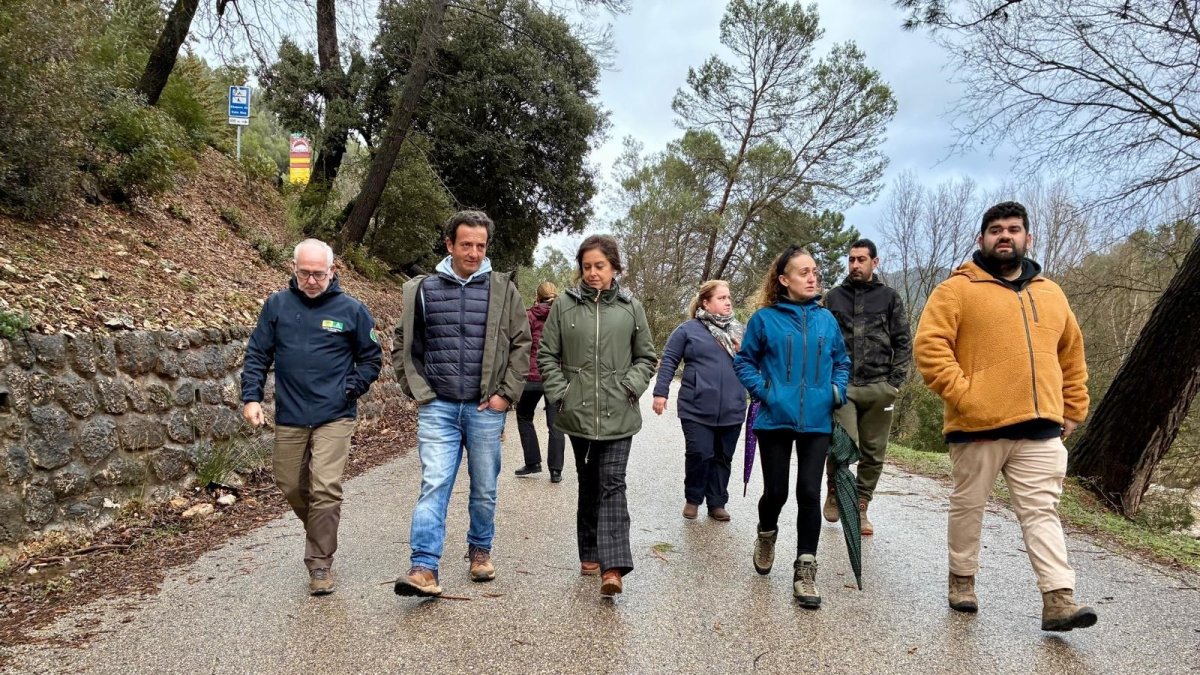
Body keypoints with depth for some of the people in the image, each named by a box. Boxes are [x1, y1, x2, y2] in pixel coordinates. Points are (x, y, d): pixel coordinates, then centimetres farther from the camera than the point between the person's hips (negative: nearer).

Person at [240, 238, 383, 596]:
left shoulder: (351, 309, -2)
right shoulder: (277, 305, 2)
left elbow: (371, 358, 7)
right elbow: (257, 355, 6)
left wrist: (350, 389, -6)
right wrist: (251, 397, -4)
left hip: (334, 417, -3)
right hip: (289, 417, 3)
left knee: (326, 490, -10)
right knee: (291, 486, 14)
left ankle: (320, 562, 5)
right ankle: (320, 535, 41)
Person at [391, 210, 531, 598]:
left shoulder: (503, 289, 2)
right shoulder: (423, 289, 4)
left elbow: (521, 345, 3)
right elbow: (402, 346, 10)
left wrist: (506, 393, -4)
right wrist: (418, 391, 0)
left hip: (486, 409, 0)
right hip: (437, 408, 0)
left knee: (484, 490, 12)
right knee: (433, 485, -9)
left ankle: (480, 551, 31)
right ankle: (424, 568, -8)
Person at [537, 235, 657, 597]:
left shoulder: (630, 306, 2)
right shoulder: (565, 304, 1)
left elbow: (646, 356, 9)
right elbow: (547, 354, 5)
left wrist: (631, 386, -6)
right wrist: (560, 393, -4)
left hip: (618, 414, -1)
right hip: (578, 413, 1)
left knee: (612, 484, -6)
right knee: (589, 483, 13)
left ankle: (613, 565, -10)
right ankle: (590, 552, 26)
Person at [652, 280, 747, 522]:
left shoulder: (739, 330, 14)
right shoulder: (689, 329, 0)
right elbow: (668, 361, 0)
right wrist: (660, 392, -5)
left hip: (731, 409, 4)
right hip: (697, 408, -4)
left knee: (723, 458, 10)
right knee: (699, 454, -6)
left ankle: (717, 503, 23)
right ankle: (692, 499, 16)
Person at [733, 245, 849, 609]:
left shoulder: (826, 319, 5)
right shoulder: (765, 318, -4)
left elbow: (841, 361, 17)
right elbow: (744, 361, 3)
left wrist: (837, 390, 0)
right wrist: (763, 390, -10)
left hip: (816, 421, 2)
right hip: (775, 420, -2)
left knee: (809, 494, -1)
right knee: (776, 492, 7)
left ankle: (805, 571, 9)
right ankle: (766, 536, 40)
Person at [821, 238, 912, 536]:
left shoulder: (889, 297, 8)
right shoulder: (834, 297, 10)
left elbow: (903, 343, 7)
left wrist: (894, 383, -2)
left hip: (878, 387, 1)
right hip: (841, 385, -1)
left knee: (874, 453, 5)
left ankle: (861, 507, 21)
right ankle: (834, 490, 14)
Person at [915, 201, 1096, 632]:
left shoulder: (1051, 294, 15)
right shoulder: (957, 289, -3)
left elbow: (1072, 356, 23)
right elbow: (930, 346, -12)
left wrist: (1074, 409, 18)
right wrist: (962, 395, -18)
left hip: (1041, 428, 4)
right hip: (978, 426, -3)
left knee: (1041, 512, 2)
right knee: (968, 507, 10)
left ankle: (1059, 601, 2)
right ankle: (962, 580, 25)